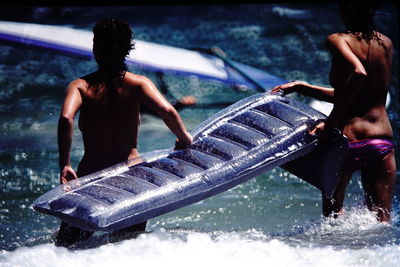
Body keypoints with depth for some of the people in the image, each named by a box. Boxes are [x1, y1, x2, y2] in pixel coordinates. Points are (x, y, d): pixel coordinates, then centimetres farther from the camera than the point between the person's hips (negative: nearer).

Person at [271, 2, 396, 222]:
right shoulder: (386, 43, 11)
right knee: (381, 222, 6)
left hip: (348, 140, -4)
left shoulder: (338, 40, -7)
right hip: (384, 142, 4)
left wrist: (330, 124, -24)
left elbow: (358, 72, -29)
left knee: (332, 212, 19)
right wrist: (302, 88, 25)